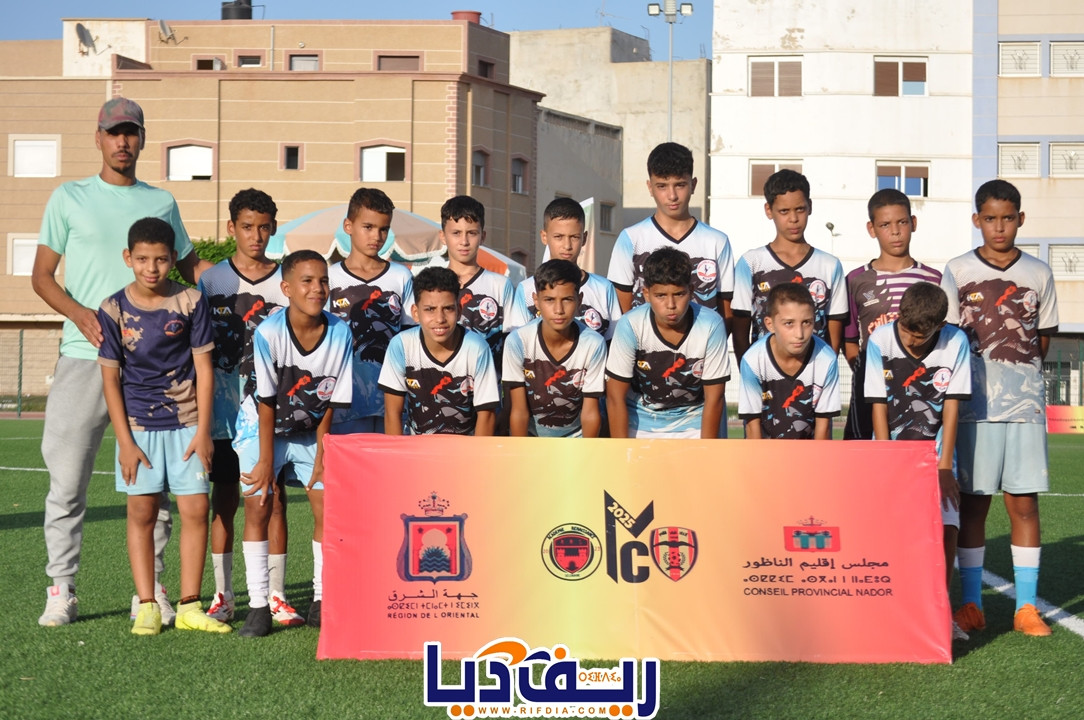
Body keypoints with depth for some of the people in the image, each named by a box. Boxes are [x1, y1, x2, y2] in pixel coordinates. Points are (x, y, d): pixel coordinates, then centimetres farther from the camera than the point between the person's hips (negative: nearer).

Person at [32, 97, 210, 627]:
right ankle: (61, 590, 6)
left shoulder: (162, 203, 15)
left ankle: (150, 588, 10)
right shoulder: (69, 199, 9)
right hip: (83, 357, -1)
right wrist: (79, 313, -11)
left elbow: (190, 266, 26)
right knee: (67, 475, -3)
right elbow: (41, 275, 7)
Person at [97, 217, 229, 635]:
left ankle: (189, 606, 8)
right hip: (138, 425, 0)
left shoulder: (190, 302, -2)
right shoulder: (114, 310, -3)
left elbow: (203, 368, 0)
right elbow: (110, 379, -1)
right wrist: (125, 440, -6)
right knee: (141, 512, 2)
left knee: (195, 509, -1)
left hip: (186, 423, 1)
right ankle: (147, 607, 8)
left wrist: (203, 430, -5)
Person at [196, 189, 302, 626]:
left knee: (273, 498, 0)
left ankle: (276, 595, 6)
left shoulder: (287, 282, 6)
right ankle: (222, 595, 13)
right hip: (226, 409, 0)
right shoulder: (211, 280, 5)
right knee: (224, 499, 5)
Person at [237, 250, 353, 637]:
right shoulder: (268, 333, -24)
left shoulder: (340, 334, -17)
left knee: (326, 506, -5)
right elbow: (267, 402, -18)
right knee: (257, 506, -9)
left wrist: (322, 454, -7)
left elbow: (331, 402, -8)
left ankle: (321, 601, 8)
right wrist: (266, 461, -14)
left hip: (311, 433, 2)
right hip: (264, 430, -2)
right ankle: (258, 606, -4)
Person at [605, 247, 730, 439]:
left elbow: (713, 398, -14)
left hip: (693, 425, 0)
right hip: (638, 425, 0)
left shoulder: (711, 326, -22)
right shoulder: (630, 325, -23)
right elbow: (615, 397, -16)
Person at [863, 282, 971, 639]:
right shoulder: (881, 340, -13)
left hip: (935, 450, 1)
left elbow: (951, 406, -8)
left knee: (946, 525, -13)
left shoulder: (956, 342, -11)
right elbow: (878, 406, -9)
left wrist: (944, 467, -11)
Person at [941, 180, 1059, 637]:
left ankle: (1027, 606, 8)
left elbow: (1043, 338, 14)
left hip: (1025, 404, 1)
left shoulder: (1038, 273, 7)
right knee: (973, 502, 3)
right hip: (975, 404, -1)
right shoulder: (957, 271, 3)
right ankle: (971, 603, 10)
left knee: (1024, 503, 2)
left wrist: (1020, 377, 9)